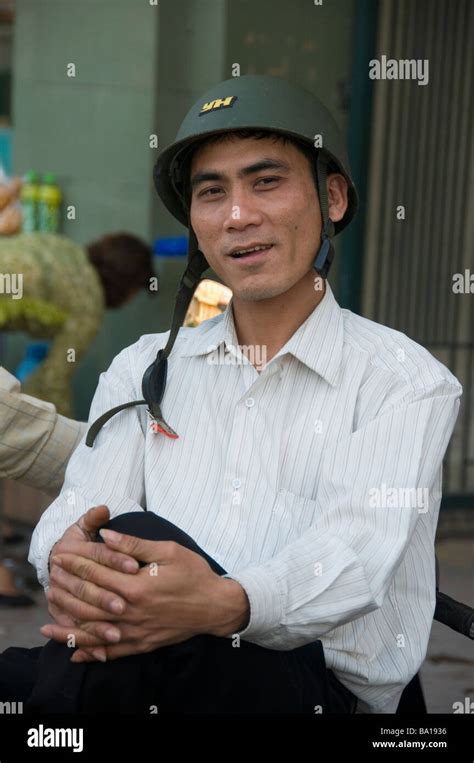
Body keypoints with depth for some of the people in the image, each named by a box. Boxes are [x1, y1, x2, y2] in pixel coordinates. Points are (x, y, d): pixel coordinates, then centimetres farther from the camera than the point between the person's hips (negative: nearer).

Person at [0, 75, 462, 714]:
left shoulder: (407, 380, 3)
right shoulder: (144, 368, 17)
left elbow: (356, 555, -14)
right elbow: (78, 513, 1)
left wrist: (228, 604, -36)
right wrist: (67, 559, -25)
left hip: (324, 685, -3)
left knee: (138, 538, -30)